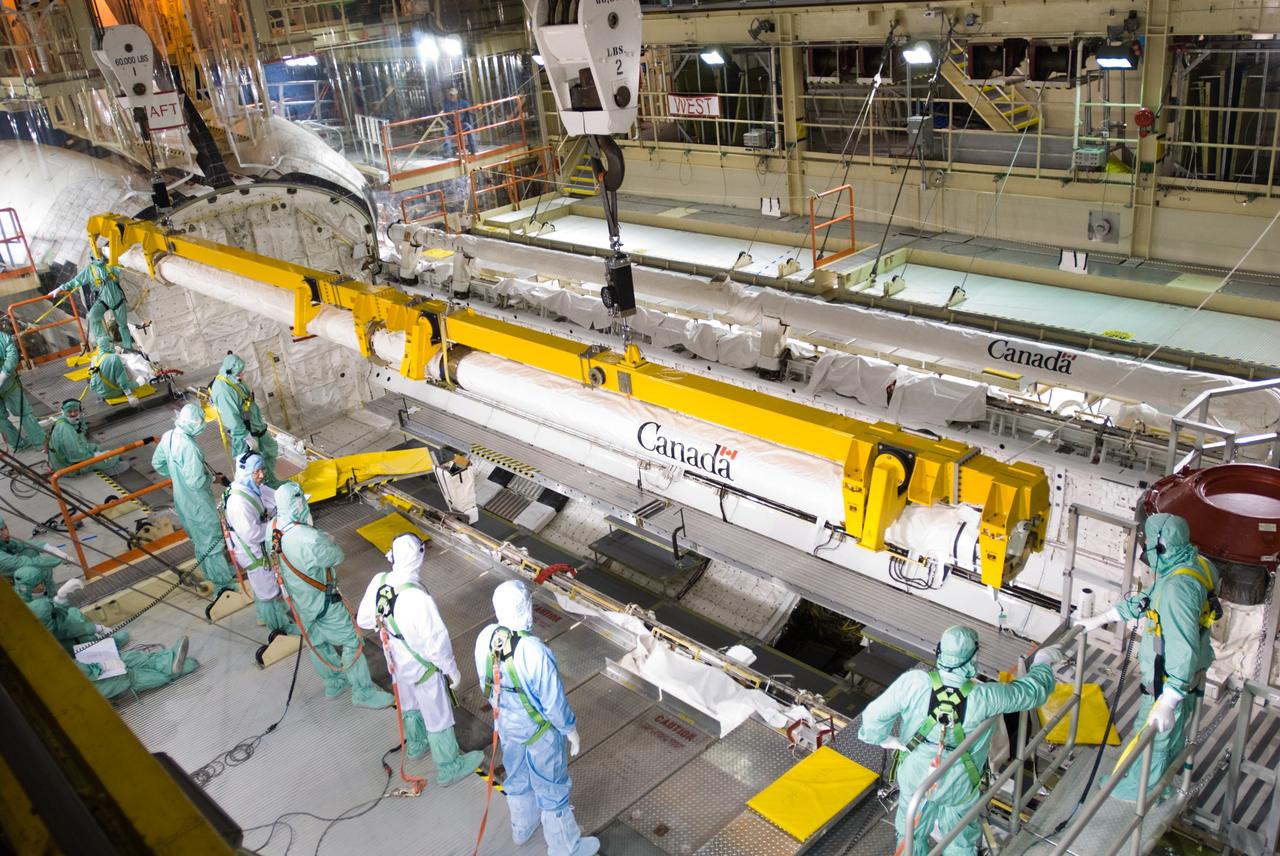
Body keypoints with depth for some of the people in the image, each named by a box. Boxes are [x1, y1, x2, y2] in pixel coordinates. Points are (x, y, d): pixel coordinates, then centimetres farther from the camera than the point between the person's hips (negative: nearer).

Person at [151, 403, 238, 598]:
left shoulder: (168, 437, -6)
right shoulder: (188, 446, -32)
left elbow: (157, 463, 9)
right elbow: (196, 482, -30)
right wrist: (211, 478, -12)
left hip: (181, 499, 8)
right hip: (197, 503, -8)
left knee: (199, 537, 24)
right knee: (212, 539, 7)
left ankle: (212, 572, 42)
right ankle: (223, 581, 18)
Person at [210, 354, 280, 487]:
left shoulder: (235, 380, 1)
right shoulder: (223, 390, -28)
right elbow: (233, 418, -27)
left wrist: (260, 421, 21)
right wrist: (247, 437, -23)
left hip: (257, 426, 10)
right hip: (244, 431, -10)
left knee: (271, 450, 23)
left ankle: (270, 481, 40)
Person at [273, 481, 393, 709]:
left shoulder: (274, 529, -15)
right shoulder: (310, 539, -37)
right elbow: (337, 557, -21)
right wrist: (328, 539, -1)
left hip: (297, 601, 8)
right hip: (322, 603, -8)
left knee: (316, 643, 26)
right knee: (351, 642, 9)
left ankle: (333, 682, 47)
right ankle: (363, 693, 21)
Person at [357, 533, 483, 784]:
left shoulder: (379, 582, -20)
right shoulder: (417, 598, -39)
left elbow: (364, 619, -3)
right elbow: (436, 640, -29)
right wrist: (452, 670, -12)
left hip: (397, 662, 6)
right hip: (423, 668, -6)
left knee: (409, 705, 32)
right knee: (438, 717, 16)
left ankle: (416, 744, 58)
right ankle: (450, 768, 36)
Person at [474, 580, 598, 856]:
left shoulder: (485, 638, -19)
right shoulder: (534, 652, -38)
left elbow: (486, 684, 0)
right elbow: (553, 701, -25)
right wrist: (571, 731, -7)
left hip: (506, 724, 6)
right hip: (538, 731, -6)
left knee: (517, 778, 30)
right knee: (551, 789, 17)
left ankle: (522, 827, 55)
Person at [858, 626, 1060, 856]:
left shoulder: (913, 682, -30)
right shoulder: (985, 698, -28)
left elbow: (874, 715, -23)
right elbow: (1033, 690, -13)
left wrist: (882, 738, -1)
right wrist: (1043, 661, 7)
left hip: (915, 778, 1)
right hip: (959, 787, -1)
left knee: (911, 836, 27)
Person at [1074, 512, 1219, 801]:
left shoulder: (1178, 587, -34)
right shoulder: (1186, 566, -1)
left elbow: (1184, 649, -38)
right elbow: (1142, 601, 11)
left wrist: (1167, 702, -40)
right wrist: (1099, 620, 16)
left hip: (1168, 679, -9)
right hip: (1178, 674, 9)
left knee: (1152, 734, 12)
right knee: (1173, 730, 28)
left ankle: (1139, 788, 32)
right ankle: (1166, 779, 49)